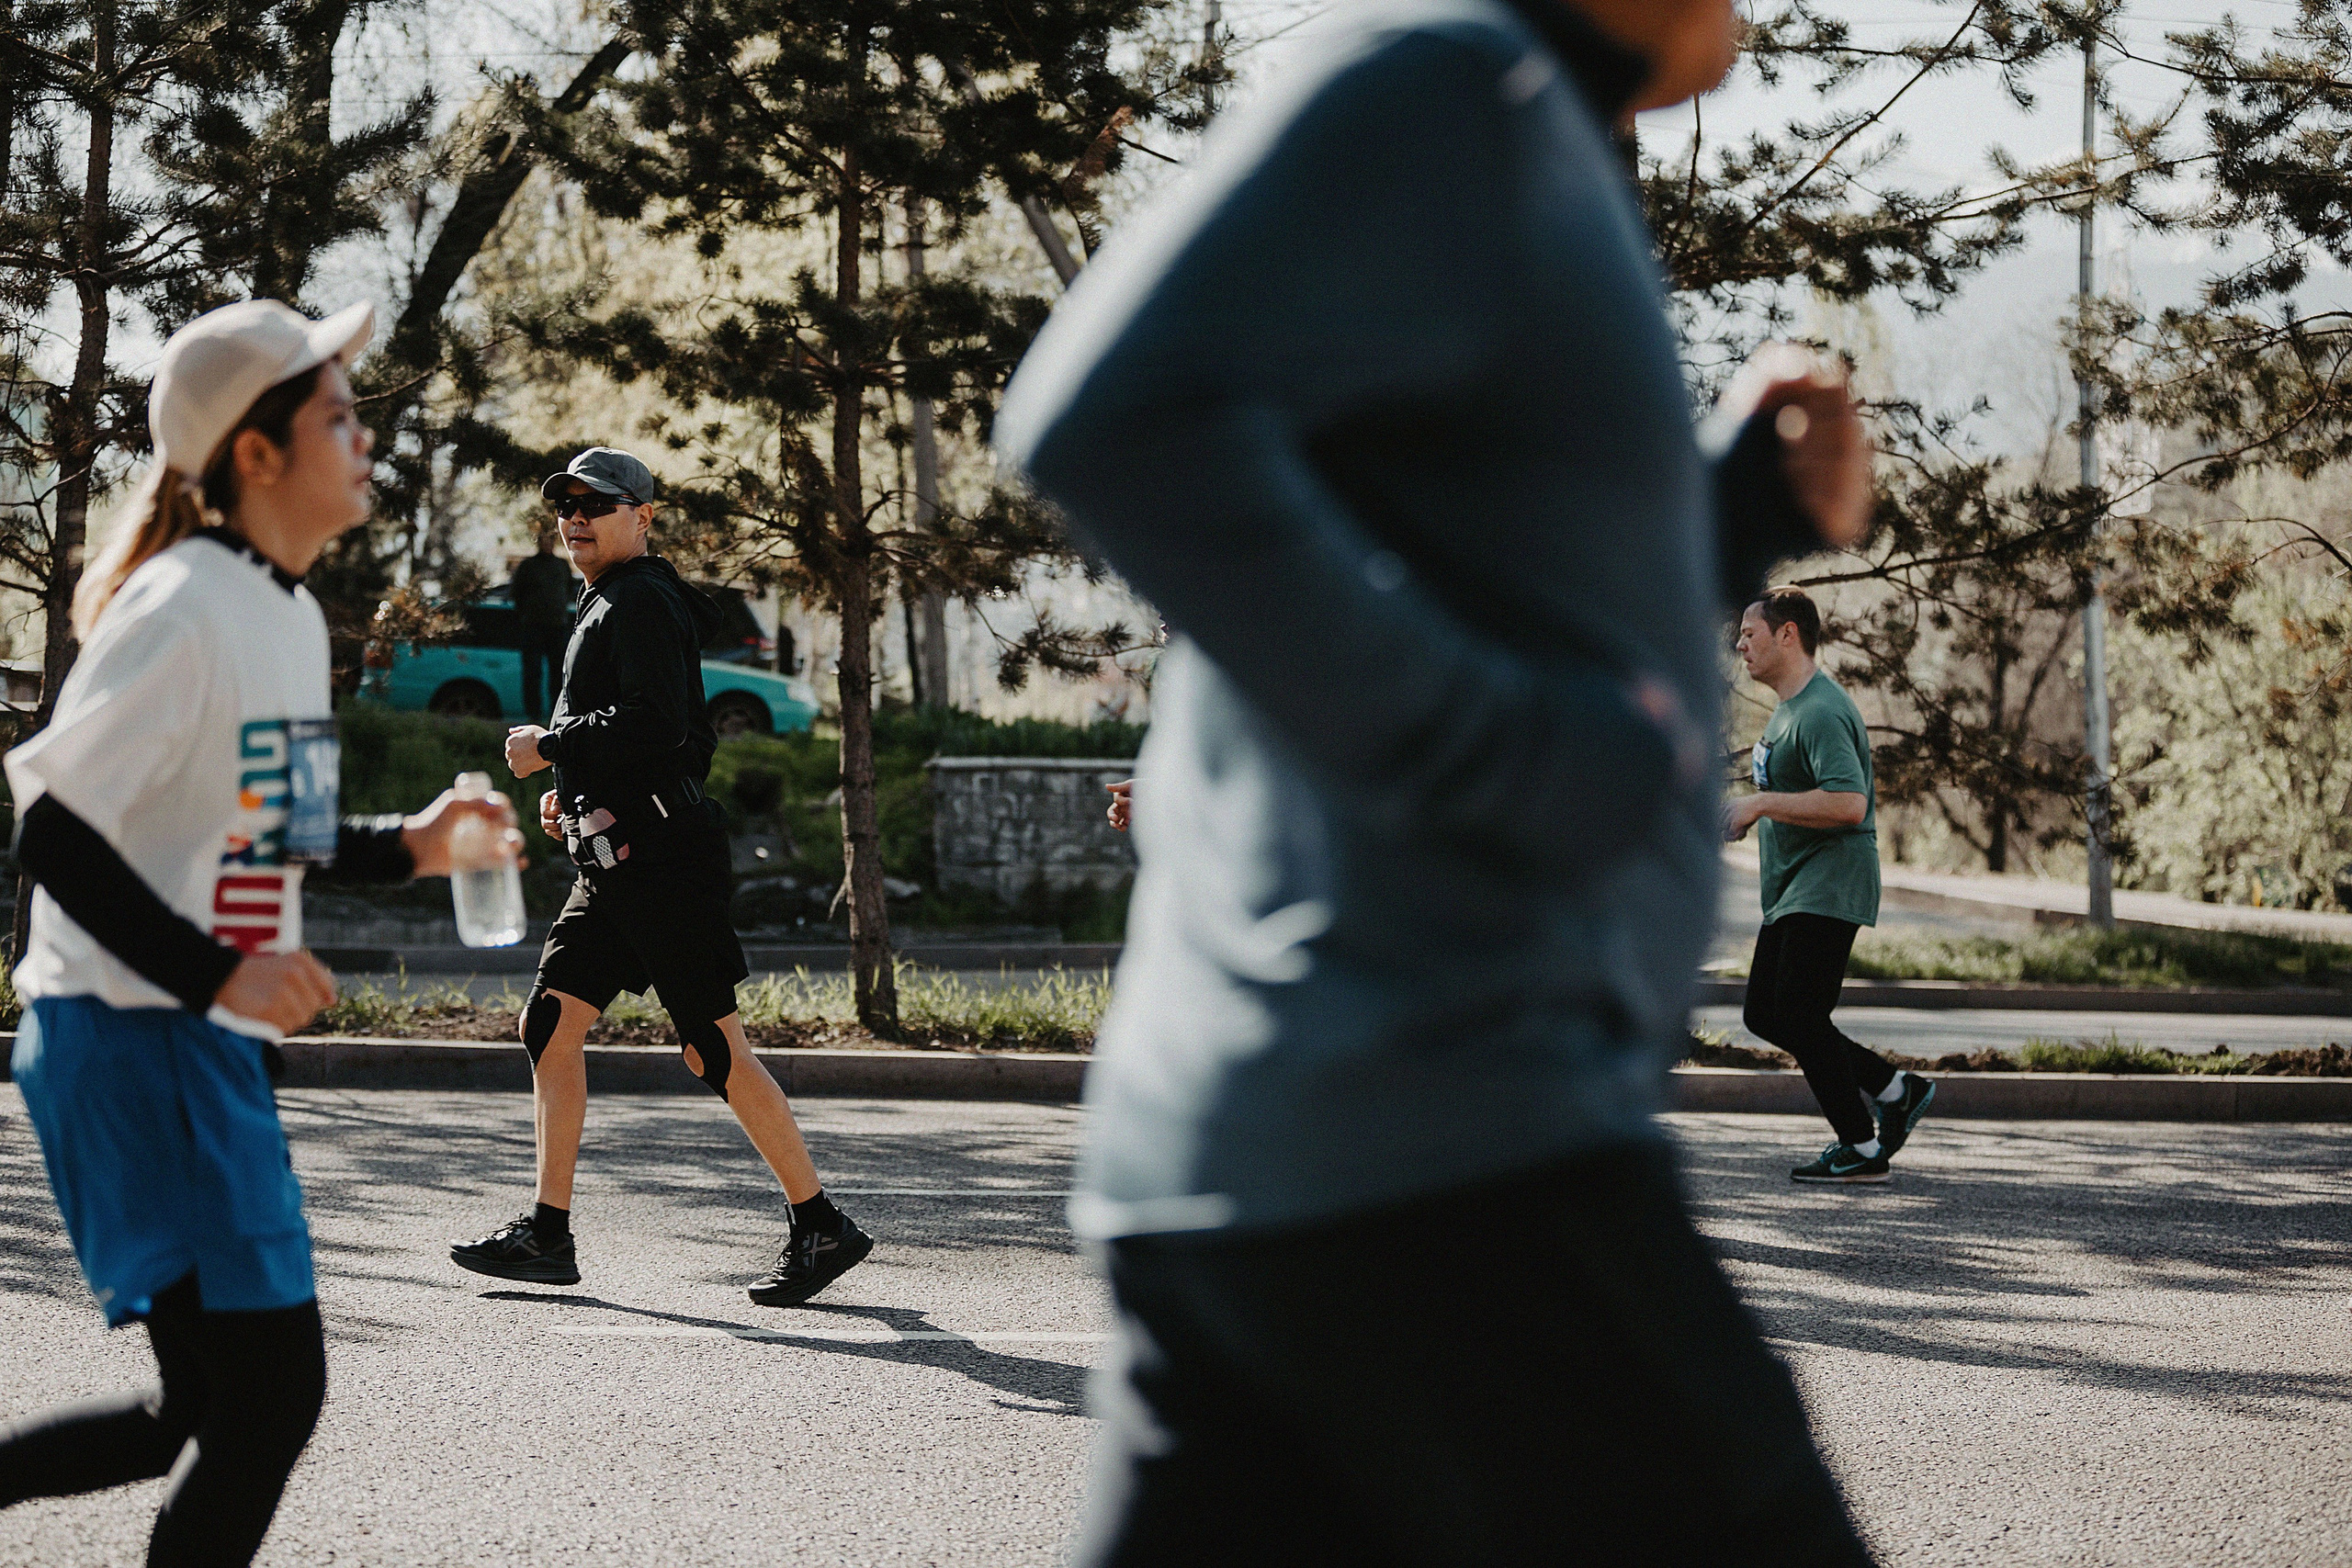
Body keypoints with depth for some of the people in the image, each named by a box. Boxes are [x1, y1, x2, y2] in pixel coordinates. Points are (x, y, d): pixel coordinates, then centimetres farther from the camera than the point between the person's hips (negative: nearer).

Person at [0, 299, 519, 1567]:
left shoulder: (291, 614, 13)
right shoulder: (179, 613, -16)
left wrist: (404, 848, 12)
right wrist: (214, 973, -25)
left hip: (216, 1045, 9)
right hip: (129, 1039, -9)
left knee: (209, 1409, 13)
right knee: (269, 1389, -10)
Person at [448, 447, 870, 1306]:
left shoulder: (642, 602, -9)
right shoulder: (609, 607, 22)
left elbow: (656, 724, -24)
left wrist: (548, 746, -13)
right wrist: (575, 789, 18)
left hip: (662, 857, -10)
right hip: (617, 860, 10)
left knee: (714, 1049, -8)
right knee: (550, 1022, 5)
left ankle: (822, 1228, -1)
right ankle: (547, 1234, 8)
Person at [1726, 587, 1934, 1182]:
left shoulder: (1822, 713, -18)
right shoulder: (1788, 708, 16)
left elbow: (1847, 803, -30)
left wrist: (1759, 804, -25)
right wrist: (1751, 811, 14)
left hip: (1828, 885, -11)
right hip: (1792, 889, 11)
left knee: (1799, 1016, -10)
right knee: (1765, 1015, 9)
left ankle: (1861, 1149, -1)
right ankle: (1893, 1090, 17)